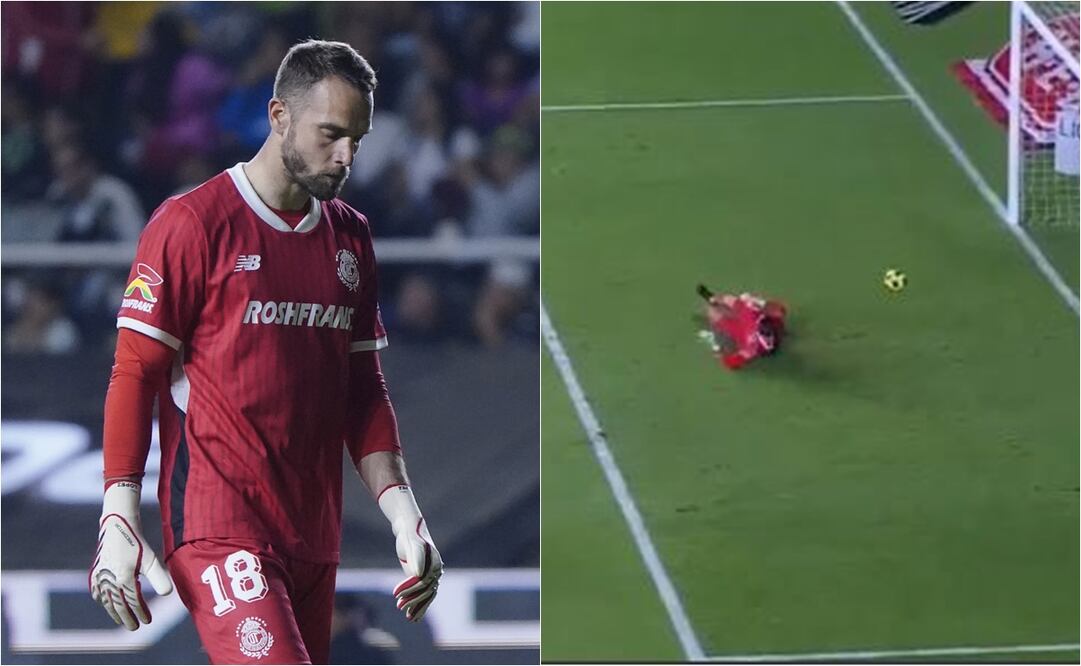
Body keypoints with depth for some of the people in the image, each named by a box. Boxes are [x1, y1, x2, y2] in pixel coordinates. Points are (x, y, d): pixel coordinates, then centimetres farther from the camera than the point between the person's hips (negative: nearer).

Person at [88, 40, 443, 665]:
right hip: (217, 525, -7)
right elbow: (135, 374, -5)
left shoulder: (351, 235, 15)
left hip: (314, 535, 7)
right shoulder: (193, 223, -5)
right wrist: (119, 521, -12)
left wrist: (405, 518, 10)